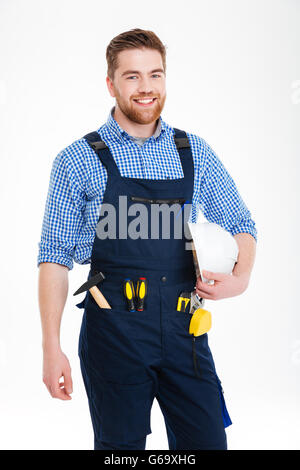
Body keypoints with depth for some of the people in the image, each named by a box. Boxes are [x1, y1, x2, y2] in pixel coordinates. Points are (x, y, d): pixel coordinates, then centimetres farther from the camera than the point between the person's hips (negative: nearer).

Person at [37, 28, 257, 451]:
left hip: (184, 330, 3)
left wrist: (240, 277, -5)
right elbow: (55, 257, 0)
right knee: (120, 447, 8)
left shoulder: (196, 153, 9)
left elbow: (241, 226, 17)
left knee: (207, 441, 6)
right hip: (114, 333, -2)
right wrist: (52, 348, -6)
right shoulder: (78, 161, 1)